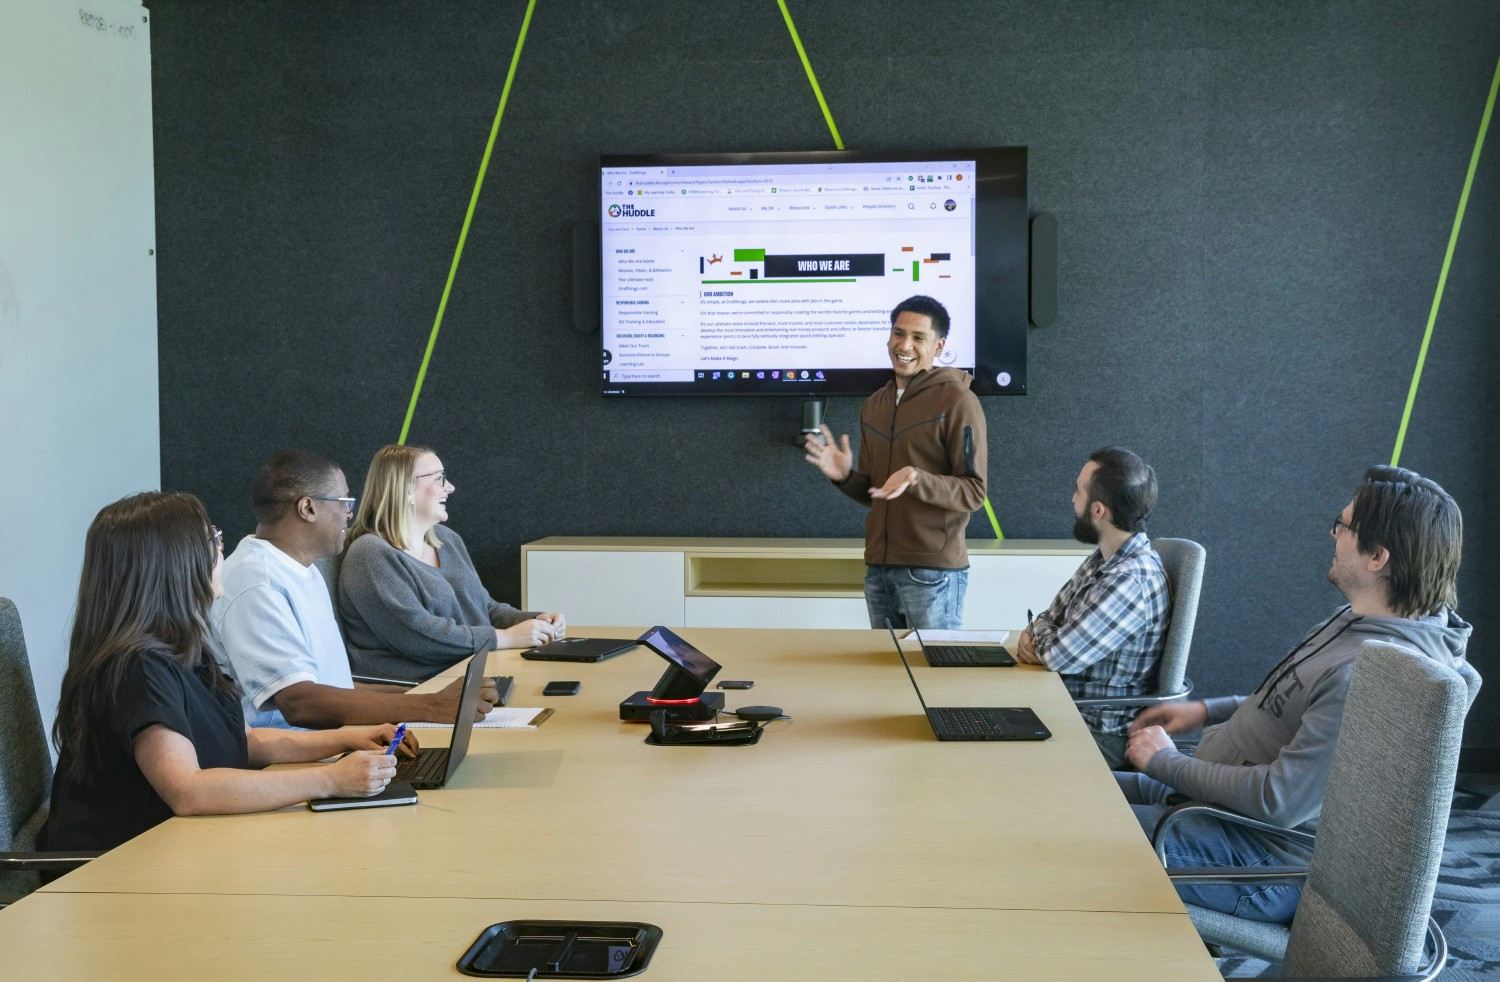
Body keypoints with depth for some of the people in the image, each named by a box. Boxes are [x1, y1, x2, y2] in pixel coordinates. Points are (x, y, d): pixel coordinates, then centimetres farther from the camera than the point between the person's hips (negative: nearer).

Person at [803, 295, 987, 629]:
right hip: (878, 567, 7)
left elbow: (973, 492, -10)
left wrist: (916, 480, -25)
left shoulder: (957, 401, -7)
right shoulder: (873, 406, 14)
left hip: (933, 571, -6)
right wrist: (846, 477, -1)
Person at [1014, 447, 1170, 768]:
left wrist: (1040, 635, -2)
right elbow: (1054, 613, 16)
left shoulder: (1130, 582, -26)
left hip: (1100, 735, -9)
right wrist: (1035, 634, -7)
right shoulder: (1106, 558, 5)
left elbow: (1060, 656, -24)